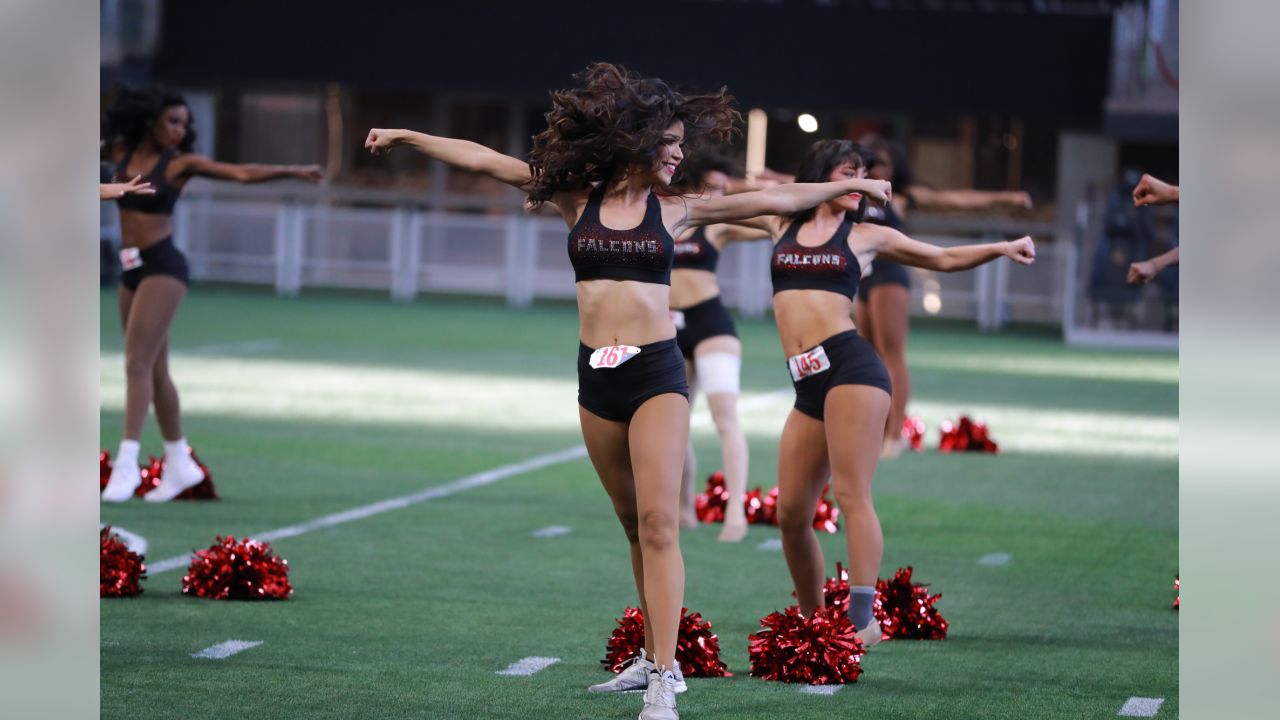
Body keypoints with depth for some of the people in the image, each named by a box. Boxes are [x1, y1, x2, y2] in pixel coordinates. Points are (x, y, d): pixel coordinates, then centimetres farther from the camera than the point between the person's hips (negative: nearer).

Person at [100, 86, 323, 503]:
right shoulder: (121, 152, 7)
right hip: (132, 269, 6)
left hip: (162, 267, -6)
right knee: (154, 369, 11)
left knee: (138, 362, -15)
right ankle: (179, 465, 21)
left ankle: (128, 462, -19)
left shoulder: (181, 163, -5)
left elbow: (243, 174, -11)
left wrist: (293, 171, -21)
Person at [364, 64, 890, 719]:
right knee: (634, 525, 11)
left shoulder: (675, 211, 3)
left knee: (658, 523, -11)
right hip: (596, 377, 2)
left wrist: (848, 185, 13)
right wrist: (408, 138, 9)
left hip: (656, 374, -2)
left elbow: (772, 199, 10)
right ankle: (654, 655, 21)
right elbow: (487, 161, 7)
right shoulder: (578, 201, 5)